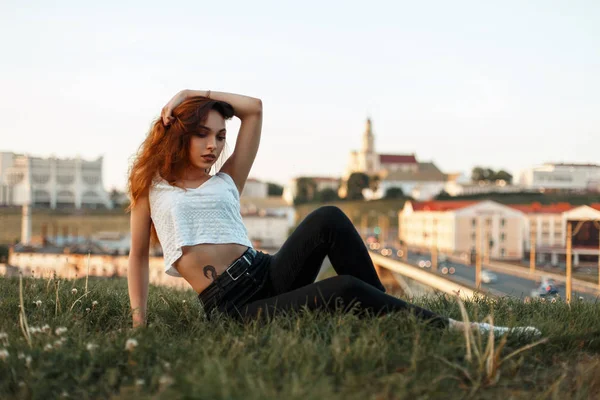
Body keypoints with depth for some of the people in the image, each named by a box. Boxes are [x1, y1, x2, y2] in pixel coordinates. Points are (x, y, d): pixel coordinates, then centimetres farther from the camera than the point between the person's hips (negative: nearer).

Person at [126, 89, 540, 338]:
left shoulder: (226, 182, 17)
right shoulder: (153, 185, 10)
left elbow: (254, 108, 17)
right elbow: (139, 255, 14)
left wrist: (189, 94, 16)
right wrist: (139, 321, 5)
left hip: (269, 273, 5)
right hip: (231, 307, -5)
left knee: (328, 218, -26)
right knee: (341, 290, -31)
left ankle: (388, 316, -17)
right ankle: (451, 328, -23)